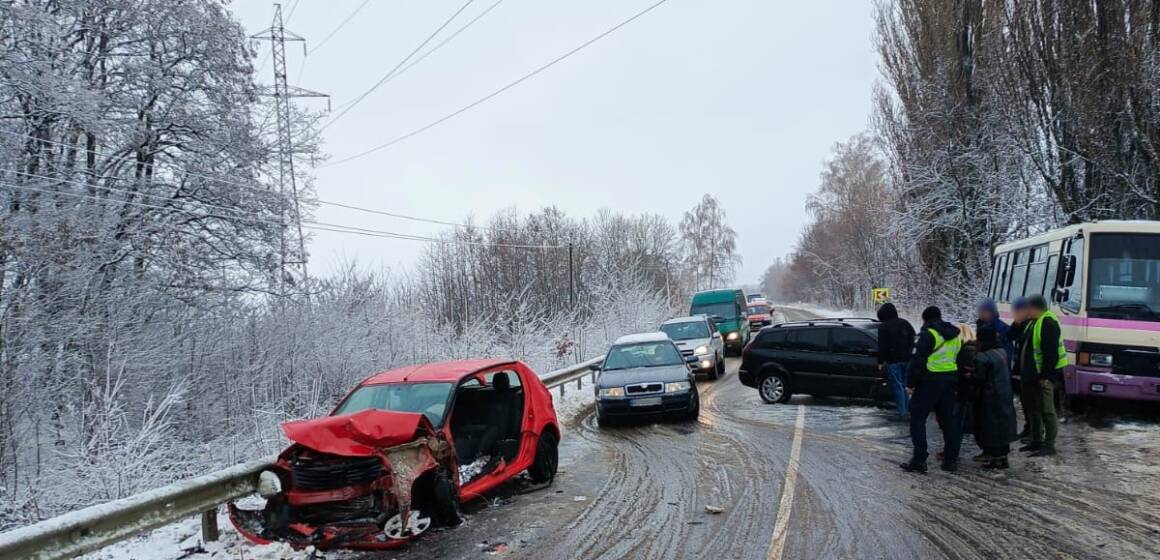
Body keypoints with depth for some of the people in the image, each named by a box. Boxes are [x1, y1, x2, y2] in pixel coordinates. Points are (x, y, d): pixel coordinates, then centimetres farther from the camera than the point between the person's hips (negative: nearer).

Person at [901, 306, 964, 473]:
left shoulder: (928, 334, -13)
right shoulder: (955, 336, 14)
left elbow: (918, 361, -18)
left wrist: (910, 383, -13)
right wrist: (954, 382, 21)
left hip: (930, 381, -8)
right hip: (950, 381, 8)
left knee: (917, 419, -1)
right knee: (948, 420, 14)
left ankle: (919, 460, -5)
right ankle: (951, 459, 16)